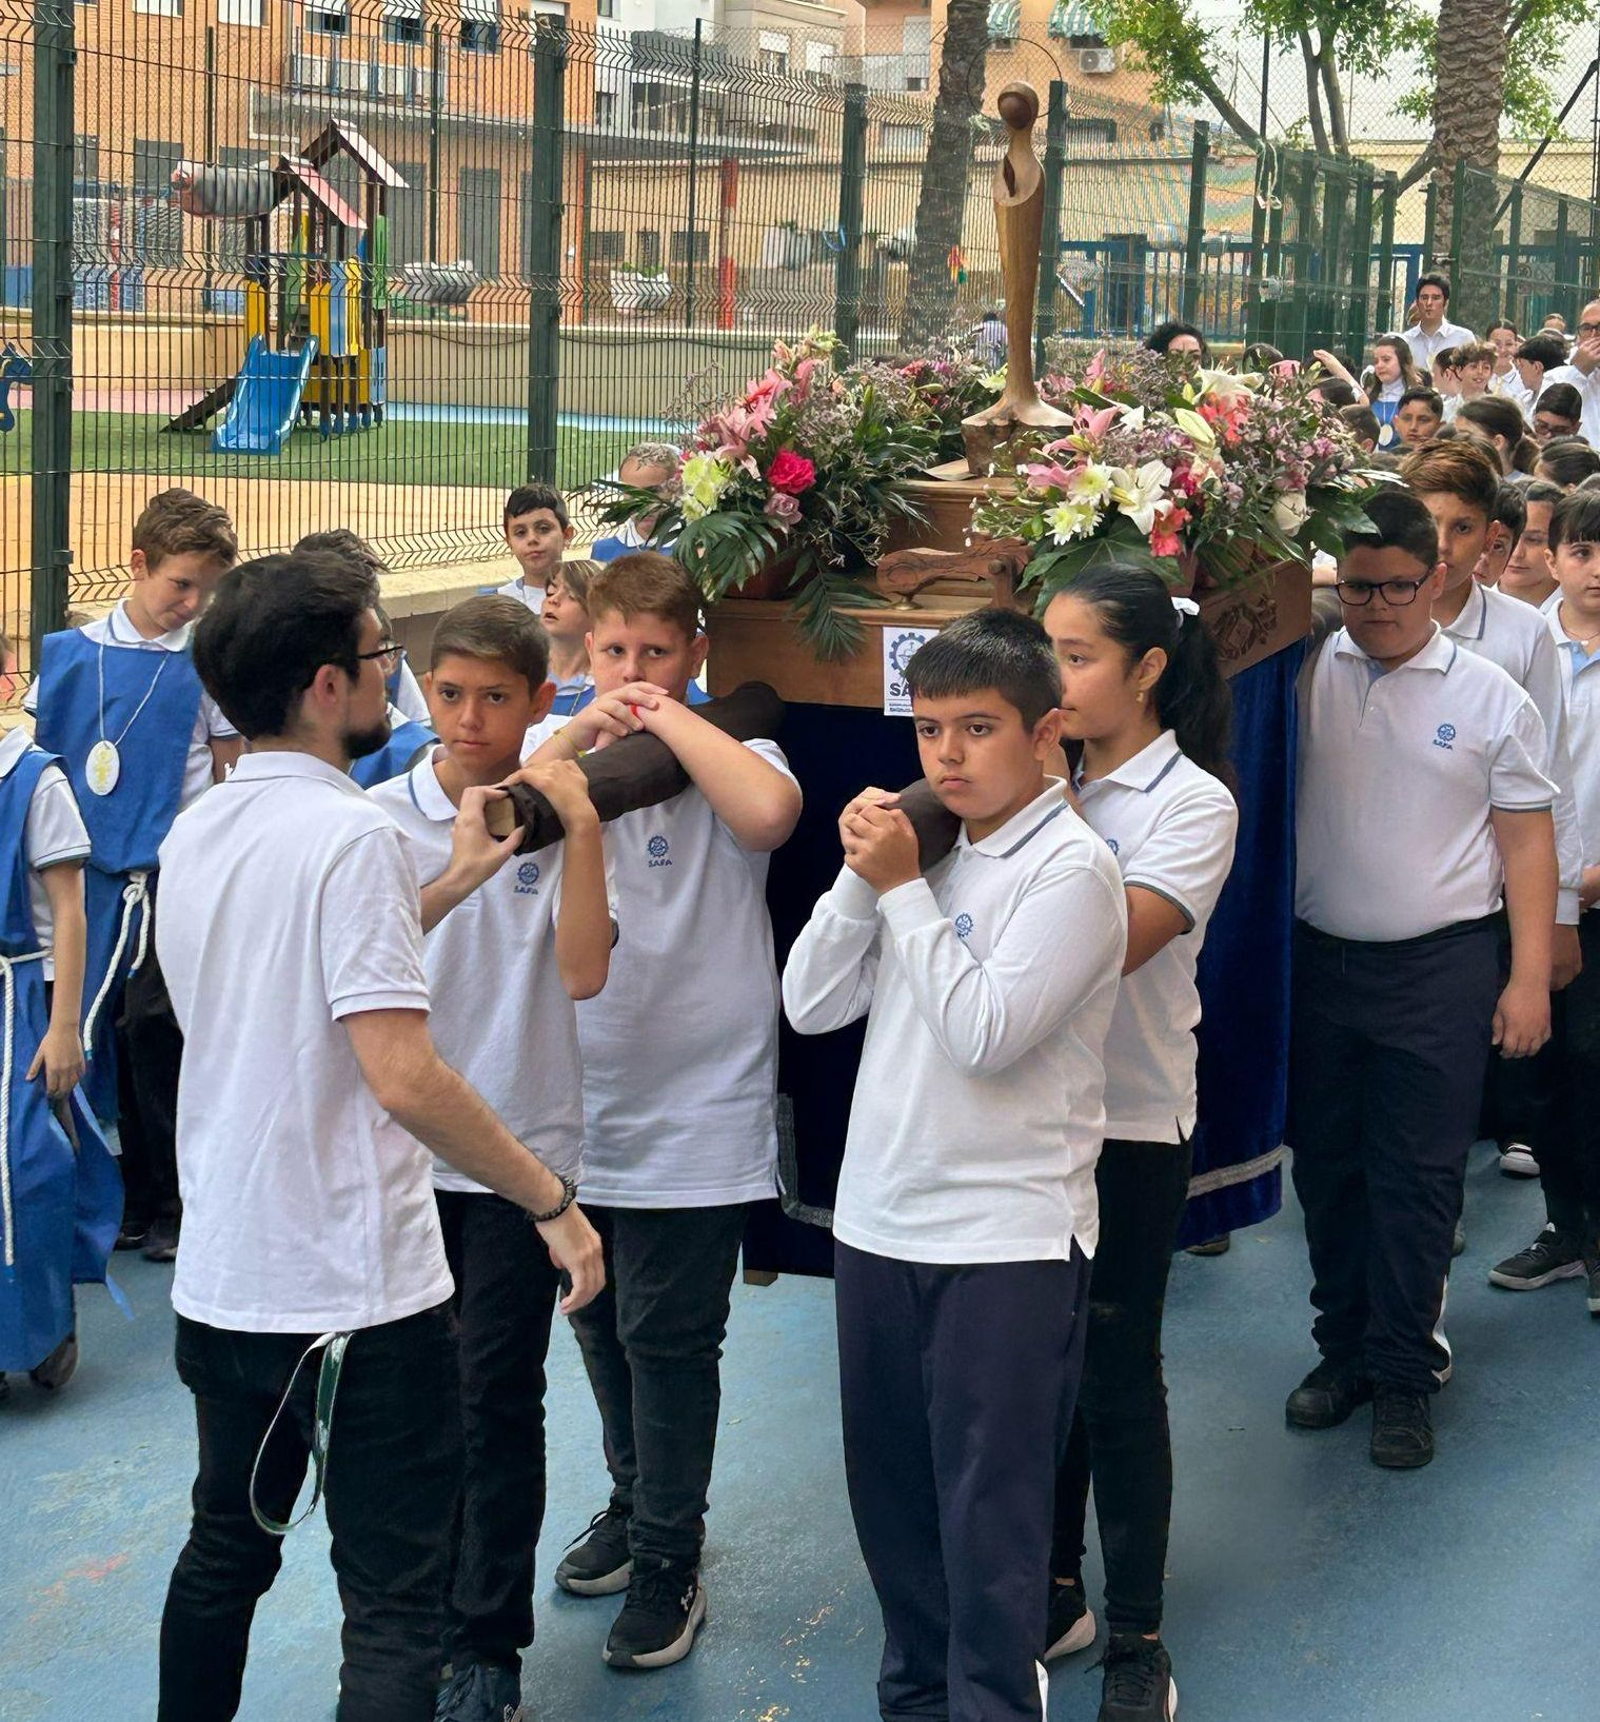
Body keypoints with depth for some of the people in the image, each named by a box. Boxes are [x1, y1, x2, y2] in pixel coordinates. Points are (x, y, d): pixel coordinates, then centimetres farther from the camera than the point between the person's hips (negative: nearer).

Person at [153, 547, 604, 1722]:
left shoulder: (195, 835, 7)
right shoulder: (353, 834, -18)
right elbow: (401, 1073, -25)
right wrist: (553, 1201, -16)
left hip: (221, 1278, 8)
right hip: (357, 1293, -8)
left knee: (226, 1552, 24)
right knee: (396, 1609, 0)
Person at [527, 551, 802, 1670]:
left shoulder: (725, 758, -7)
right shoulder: (556, 748, 4)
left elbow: (768, 813, -31)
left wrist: (669, 718, -20)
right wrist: (574, 738, -20)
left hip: (696, 1106, -5)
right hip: (580, 1097, 5)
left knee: (669, 1338, 2)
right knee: (604, 1323, 20)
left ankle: (669, 1557, 18)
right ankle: (636, 1500, 41)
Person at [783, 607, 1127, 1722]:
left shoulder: (1071, 865, -11)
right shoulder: (920, 845, 7)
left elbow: (984, 1033, -21)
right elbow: (811, 1005, 5)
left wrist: (904, 888, -15)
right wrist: (862, 878, -7)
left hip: (1010, 1232, -7)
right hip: (879, 1217, 7)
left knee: (990, 1510, 0)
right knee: (890, 1491, 17)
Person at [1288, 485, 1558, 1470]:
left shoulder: (1489, 697, -1)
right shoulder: (1306, 675, 1)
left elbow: (1527, 840, 0)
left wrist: (1530, 976, -4)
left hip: (1440, 965, -2)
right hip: (1319, 958, 2)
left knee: (1418, 1177, 2)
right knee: (1327, 1164, 12)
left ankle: (1404, 1373, 14)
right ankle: (1345, 1349, 27)